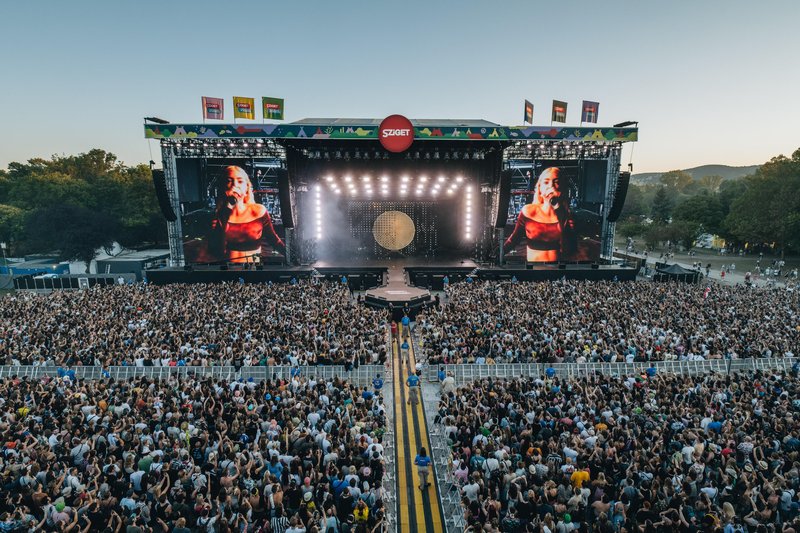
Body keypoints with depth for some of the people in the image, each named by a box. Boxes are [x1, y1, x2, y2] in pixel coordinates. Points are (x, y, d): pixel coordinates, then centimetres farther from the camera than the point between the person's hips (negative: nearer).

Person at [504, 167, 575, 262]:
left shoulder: (566, 215, -3)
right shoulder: (528, 211, -5)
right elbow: (514, 238, 7)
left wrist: (560, 217, -19)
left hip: (558, 259, 0)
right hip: (533, 260, 0)